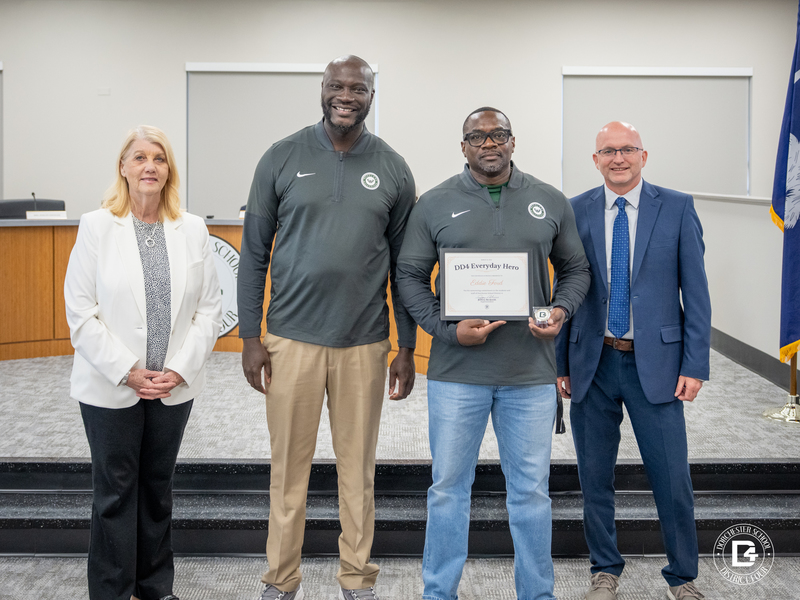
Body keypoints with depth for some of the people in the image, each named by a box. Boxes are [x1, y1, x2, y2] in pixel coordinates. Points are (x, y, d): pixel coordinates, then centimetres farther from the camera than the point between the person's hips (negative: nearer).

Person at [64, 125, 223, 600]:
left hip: (175, 386, 2)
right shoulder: (97, 227, -4)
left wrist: (180, 369, -9)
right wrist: (127, 372, -13)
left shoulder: (193, 229, 2)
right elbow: (82, 312, -8)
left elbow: (209, 308, 1)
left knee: (158, 487, 14)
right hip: (111, 386, -2)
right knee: (116, 491, 6)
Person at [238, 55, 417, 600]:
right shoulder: (283, 159, 1)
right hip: (291, 339, -1)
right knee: (289, 467, 6)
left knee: (359, 469, 8)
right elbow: (254, 254, 3)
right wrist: (250, 337, -2)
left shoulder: (393, 170, 4)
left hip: (365, 344, 1)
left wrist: (407, 349, 5)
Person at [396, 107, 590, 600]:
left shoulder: (551, 202, 7)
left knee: (531, 489, 9)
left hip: (531, 372, 1)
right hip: (456, 372, -1)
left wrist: (561, 310, -6)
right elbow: (410, 276, 5)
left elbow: (576, 269, 14)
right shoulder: (435, 205, 3)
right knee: (449, 487, 8)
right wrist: (447, 329, -10)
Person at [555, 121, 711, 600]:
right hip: (593, 363, 2)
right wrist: (560, 362, 4)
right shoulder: (575, 212, 4)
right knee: (595, 476, 10)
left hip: (655, 363, -1)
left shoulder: (677, 208, 0)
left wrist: (695, 365, -6)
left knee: (673, 479, 2)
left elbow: (696, 291, -1)